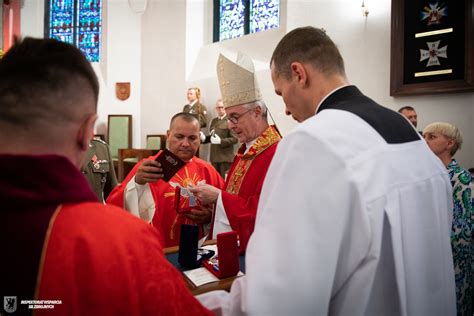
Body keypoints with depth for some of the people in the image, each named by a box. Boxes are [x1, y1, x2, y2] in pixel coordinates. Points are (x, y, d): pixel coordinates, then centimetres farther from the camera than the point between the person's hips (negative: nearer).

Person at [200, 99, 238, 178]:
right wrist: (204, 138, 2)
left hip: (226, 158, -7)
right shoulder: (213, 121, 15)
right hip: (214, 157, 7)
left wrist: (220, 141, -24)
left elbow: (235, 139, -14)